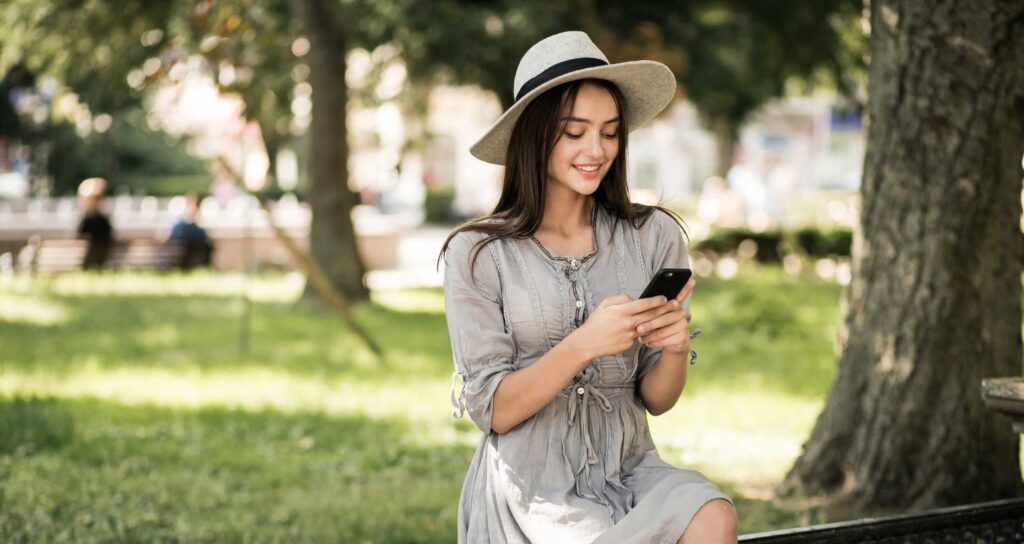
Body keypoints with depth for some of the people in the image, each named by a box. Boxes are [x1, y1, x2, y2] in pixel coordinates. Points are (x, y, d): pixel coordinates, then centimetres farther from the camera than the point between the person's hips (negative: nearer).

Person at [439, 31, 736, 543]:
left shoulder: (653, 237, 1)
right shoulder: (477, 253, -6)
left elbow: (656, 400, 6)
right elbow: (493, 410, -8)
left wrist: (676, 348, -16)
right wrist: (583, 344, -22)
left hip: (628, 474, 4)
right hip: (531, 489, -4)